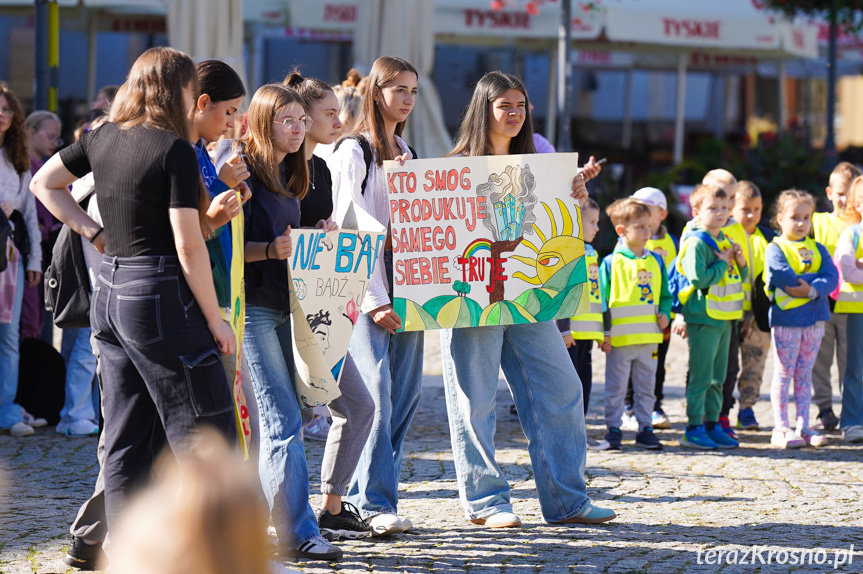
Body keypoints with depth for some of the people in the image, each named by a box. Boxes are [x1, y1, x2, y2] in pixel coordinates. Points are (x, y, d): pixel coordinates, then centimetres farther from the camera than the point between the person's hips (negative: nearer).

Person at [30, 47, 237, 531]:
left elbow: (44, 184, 21)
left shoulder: (103, 138, 8)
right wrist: (216, 321, -8)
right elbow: (188, 245, -15)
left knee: (126, 444, 11)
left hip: (109, 293, 8)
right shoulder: (176, 150, -13)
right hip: (160, 297, -8)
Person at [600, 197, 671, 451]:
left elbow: (665, 294, 19)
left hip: (649, 337, 5)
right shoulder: (611, 263, -6)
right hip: (619, 339, -5)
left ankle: (645, 428, 19)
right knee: (616, 388, 3)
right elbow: (601, 299, -5)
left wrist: (665, 313, -1)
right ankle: (613, 428, 10)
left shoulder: (655, 262, 10)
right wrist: (604, 332, -10)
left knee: (646, 387, 11)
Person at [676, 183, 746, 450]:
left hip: (724, 318, 9)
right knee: (701, 377, -5)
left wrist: (740, 263, 1)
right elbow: (699, 278, -25)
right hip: (703, 319, -8)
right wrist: (723, 264, -15)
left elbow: (741, 278, 22)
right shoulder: (696, 242, -13)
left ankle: (712, 424, 21)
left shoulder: (725, 241, 14)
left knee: (717, 378, 13)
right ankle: (694, 429, 0)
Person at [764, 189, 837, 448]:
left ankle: (803, 427, 15)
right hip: (785, 320, -5)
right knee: (783, 375, 0)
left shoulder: (817, 249, 10)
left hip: (813, 320, 5)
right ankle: (781, 429, 3)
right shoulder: (775, 249, -5)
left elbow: (832, 277, -5)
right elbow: (789, 279, -20)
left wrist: (813, 289, -21)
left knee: (804, 375, 11)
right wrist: (819, 278, -12)